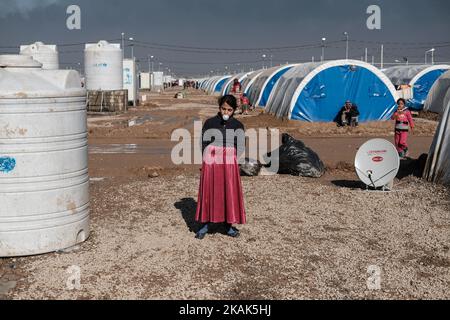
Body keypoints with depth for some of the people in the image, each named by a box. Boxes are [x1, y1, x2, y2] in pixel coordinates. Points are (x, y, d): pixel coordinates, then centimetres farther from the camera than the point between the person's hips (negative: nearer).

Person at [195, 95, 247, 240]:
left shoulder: (238, 125, 4)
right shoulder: (210, 123, 3)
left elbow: (240, 147, 4)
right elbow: (204, 144, 4)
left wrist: (231, 161, -5)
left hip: (229, 164, 1)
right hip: (211, 163, 0)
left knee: (230, 194, 3)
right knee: (208, 193, 2)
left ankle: (229, 225, 14)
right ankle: (205, 225, 10)